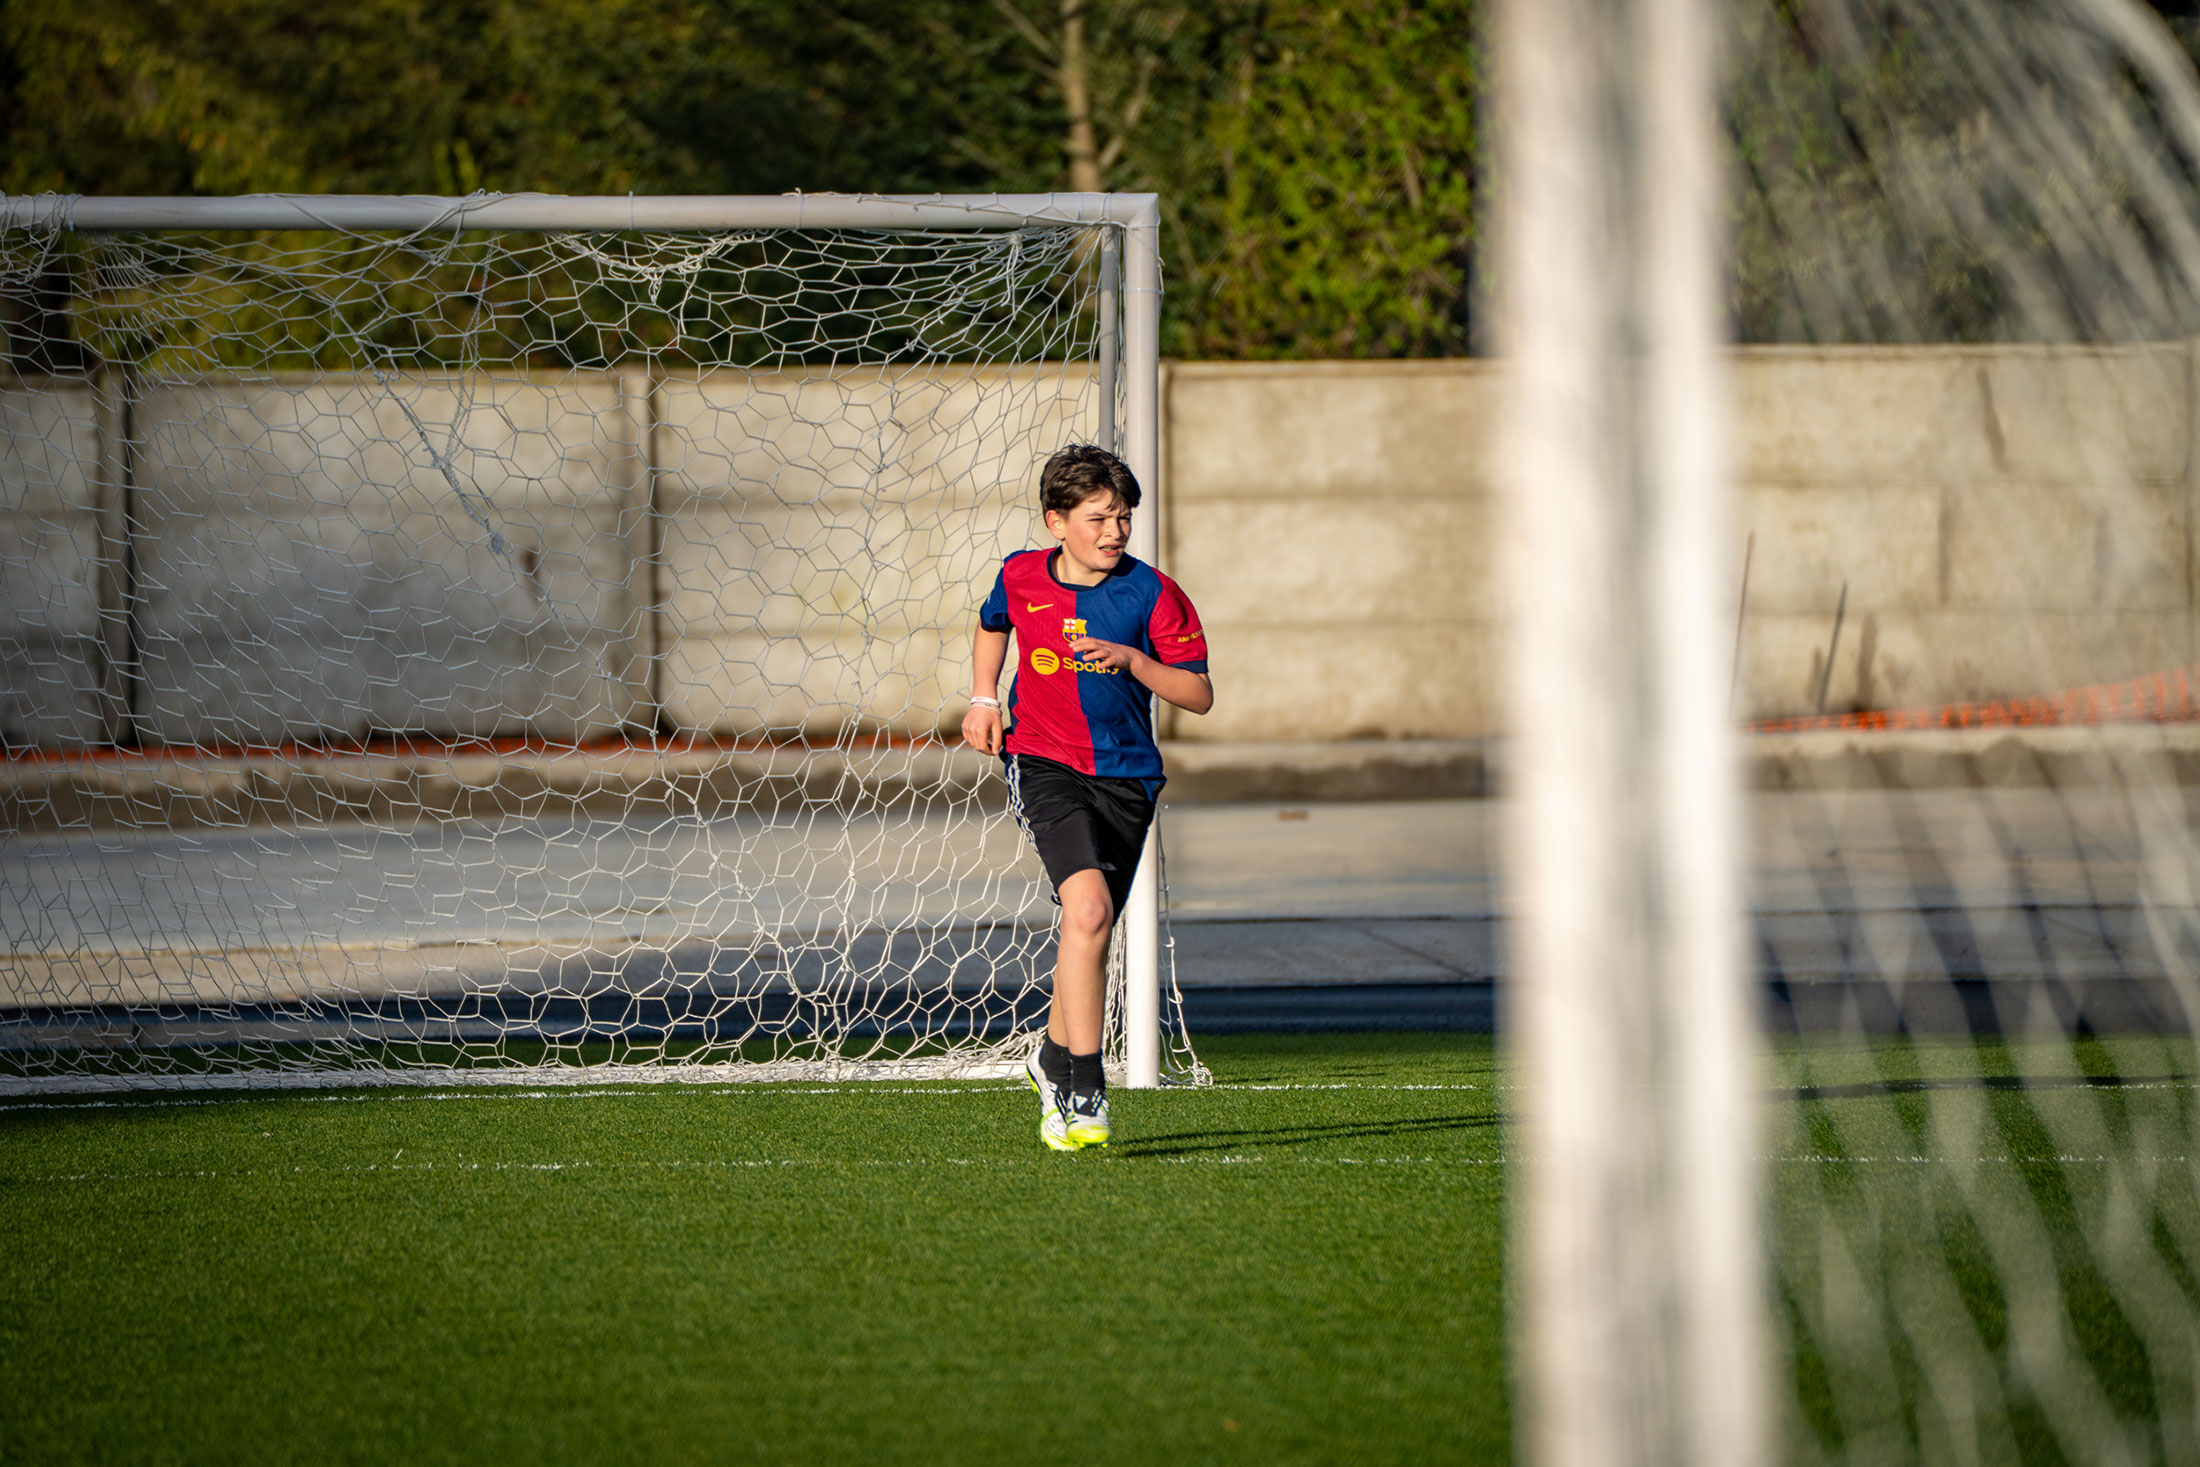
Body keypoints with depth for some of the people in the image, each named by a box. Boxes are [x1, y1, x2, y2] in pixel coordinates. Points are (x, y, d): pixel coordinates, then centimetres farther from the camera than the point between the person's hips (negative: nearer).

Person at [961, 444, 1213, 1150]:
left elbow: (1199, 694, -4)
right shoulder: (1020, 577, 0)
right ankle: (1083, 1093, -25)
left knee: (1089, 931, 11)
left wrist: (1133, 660, -18)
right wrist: (984, 698, 12)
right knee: (1088, 908, -24)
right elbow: (991, 626, 25)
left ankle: (1053, 1059, 41)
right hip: (1042, 764, -2)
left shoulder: (1153, 594, -5)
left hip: (1125, 776, 2)